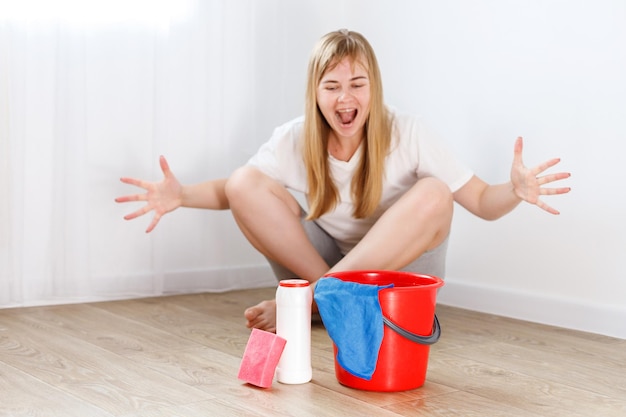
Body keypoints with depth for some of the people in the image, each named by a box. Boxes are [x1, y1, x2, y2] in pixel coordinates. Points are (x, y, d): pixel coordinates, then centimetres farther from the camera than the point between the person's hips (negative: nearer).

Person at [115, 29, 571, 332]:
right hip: (328, 265, 2)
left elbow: (482, 202, -15)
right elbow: (229, 190, 0)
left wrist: (515, 191, -37)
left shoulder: (407, 133, -15)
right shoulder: (295, 139, -9)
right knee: (245, 184, -16)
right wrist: (180, 195, -20)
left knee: (434, 194, -33)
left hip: (400, 269, -1)